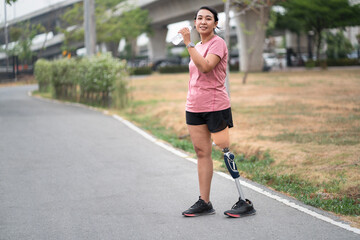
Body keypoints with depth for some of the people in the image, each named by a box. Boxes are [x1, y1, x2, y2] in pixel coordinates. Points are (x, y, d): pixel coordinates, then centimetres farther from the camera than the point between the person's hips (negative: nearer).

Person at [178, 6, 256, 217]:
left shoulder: (218, 43, -8)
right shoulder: (198, 47, 16)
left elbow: (206, 66, -26)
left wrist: (188, 43, -23)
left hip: (215, 106, -8)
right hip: (194, 107, 8)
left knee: (226, 150, -7)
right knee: (202, 152, 7)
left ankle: (245, 202, -1)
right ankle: (204, 202, 11)